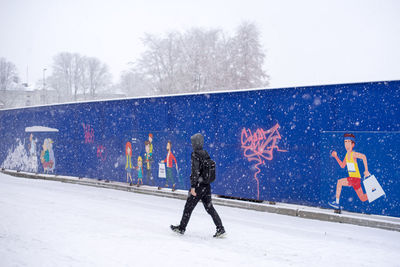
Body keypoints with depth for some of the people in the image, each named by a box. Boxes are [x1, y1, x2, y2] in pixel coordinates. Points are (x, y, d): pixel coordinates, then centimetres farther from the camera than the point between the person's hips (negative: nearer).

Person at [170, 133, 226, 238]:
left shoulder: (195, 155, -15)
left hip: (199, 185, -7)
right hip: (207, 185, 7)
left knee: (189, 207, 8)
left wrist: (192, 187, -18)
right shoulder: (206, 154, 8)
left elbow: (195, 172, -19)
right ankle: (220, 228, 6)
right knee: (209, 207, 10)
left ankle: (181, 228, 21)